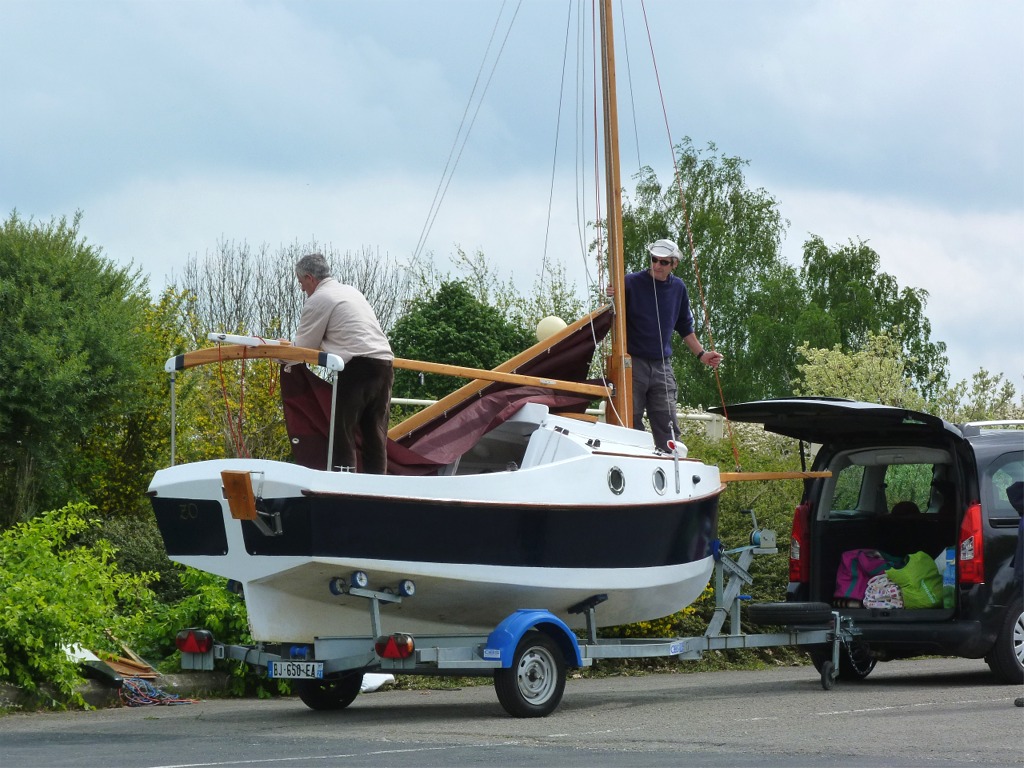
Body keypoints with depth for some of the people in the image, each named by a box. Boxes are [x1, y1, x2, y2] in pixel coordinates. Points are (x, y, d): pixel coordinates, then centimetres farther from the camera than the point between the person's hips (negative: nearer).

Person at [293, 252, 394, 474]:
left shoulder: (318, 300, -1)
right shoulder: (351, 291, 25)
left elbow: (305, 346, 4)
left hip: (357, 367, -8)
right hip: (384, 364, 8)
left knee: (343, 433, -4)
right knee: (375, 436, 8)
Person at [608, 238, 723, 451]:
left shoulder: (678, 288, 10)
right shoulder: (631, 282, -5)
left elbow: (685, 328, 22)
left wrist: (701, 354, 16)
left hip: (662, 366, 4)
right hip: (633, 362, -4)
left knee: (667, 428, 0)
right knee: (631, 424, -2)